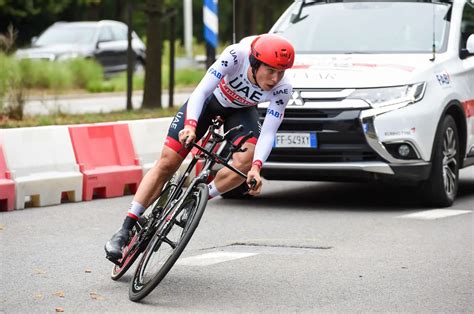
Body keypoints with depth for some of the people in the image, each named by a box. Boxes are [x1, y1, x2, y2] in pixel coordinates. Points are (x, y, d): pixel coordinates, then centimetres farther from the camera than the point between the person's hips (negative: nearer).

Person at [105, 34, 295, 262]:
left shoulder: (282, 89, -31)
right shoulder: (236, 55, -37)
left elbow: (268, 133, -31)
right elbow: (200, 92, -38)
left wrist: (256, 168, -47)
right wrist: (190, 126, -54)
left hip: (240, 110, 1)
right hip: (209, 98, -1)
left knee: (246, 161, -29)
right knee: (167, 163, -9)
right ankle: (126, 229, -1)